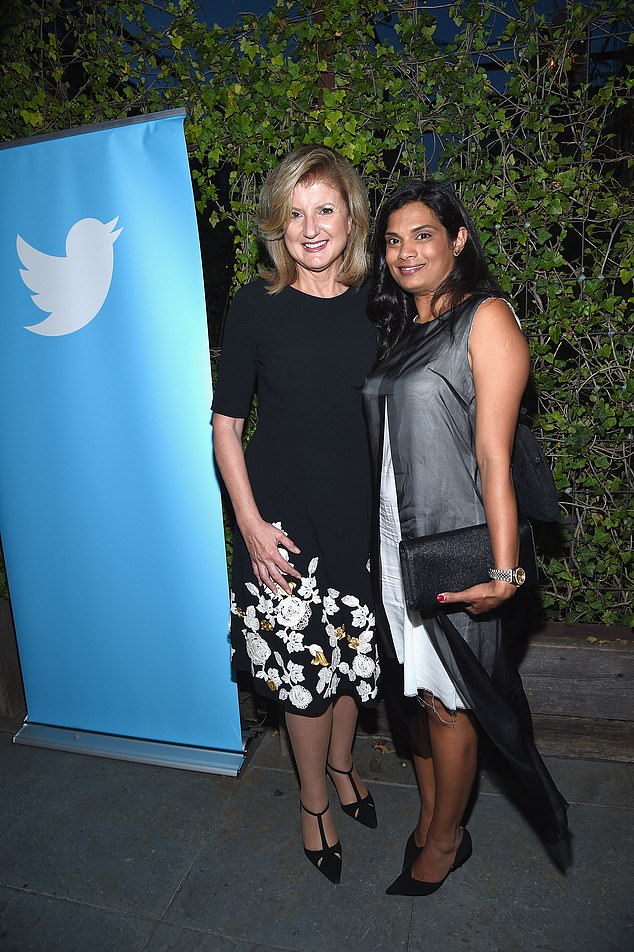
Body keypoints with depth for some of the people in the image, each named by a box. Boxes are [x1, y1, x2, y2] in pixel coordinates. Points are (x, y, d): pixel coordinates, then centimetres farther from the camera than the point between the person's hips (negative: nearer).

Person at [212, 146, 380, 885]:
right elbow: (225, 422, -5)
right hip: (285, 518, -3)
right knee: (304, 664, 7)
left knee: (356, 652, 17)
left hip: (364, 514, 3)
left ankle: (340, 762, 47)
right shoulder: (257, 306, -7)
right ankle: (313, 798, 36)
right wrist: (251, 523, -11)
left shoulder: (375, 303, 1)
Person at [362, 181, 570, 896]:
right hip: (394, 537, 7)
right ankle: (430, 818, 39)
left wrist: (504, 570, -20)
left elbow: (494, 456, -17)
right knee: (415, 688, 17)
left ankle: (446, 839, 33)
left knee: (446, 698, 8)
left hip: (453, 545, -6)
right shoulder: (397, 328, 13)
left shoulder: (485, 318, -9)